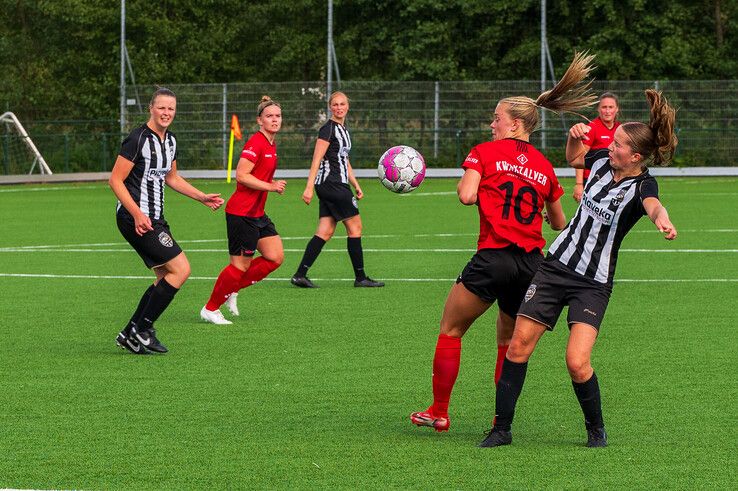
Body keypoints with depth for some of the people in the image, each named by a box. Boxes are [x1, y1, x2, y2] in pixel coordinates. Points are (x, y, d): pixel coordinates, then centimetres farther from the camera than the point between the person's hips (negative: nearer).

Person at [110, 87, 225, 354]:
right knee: (180, 269, -14)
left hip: (155, 218, 9)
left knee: (166, 278, 9)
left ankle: (130, 335, 15)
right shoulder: (138, 139, -15)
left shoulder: (170, 140, 12)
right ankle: (142, 329, -7)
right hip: (136, 218, -9)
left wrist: (203, 197, 20)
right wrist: (137, 214, -24)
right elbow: (115, 180, -15)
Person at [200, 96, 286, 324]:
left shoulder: (271, 145, 13)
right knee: (241, 265, -4)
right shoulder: (255, 143, -16)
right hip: (241, 213, -9)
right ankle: (210, 309, 10)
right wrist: (270, 186, -19)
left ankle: (232, 289, 16)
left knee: (276, 257, 3)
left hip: (257, 214, 9)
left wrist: (273, 184, 8)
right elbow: (241, 176, -23)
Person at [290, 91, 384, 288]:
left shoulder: (343, 129, 18)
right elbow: (316, 159, -16)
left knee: (325, 232, 3)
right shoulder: (328, 129, -11)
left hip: (333, 186, 9)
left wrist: (356, 185, 23)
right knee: (355, 228, -2)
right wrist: (309, 188, -22)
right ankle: (360, 278, 5)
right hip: (332, 183, -9)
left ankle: (300, 274, -1)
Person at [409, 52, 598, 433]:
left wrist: (463, 184, 7)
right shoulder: (544, 166, 14)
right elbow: (559, 223, 21)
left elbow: (467, 195, -15)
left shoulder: (484, 152, 0)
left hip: (493, 257, -5)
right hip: (533, 264, 5)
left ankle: (438, 412, 8)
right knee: (509, 340, 20)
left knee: (450, 330, 9)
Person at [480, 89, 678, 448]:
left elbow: (653, 206, -41)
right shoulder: (602, 161, 1)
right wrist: (576, 136, 4)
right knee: (519, 346, -1)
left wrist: (661, 220, -65)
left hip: (593, 284, -5)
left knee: (577, 362, -17)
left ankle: (596, 429, 10)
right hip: (556, 265, 5)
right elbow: (574, 160, 25)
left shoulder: (642, 185, -16)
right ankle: (501, 428, 11)